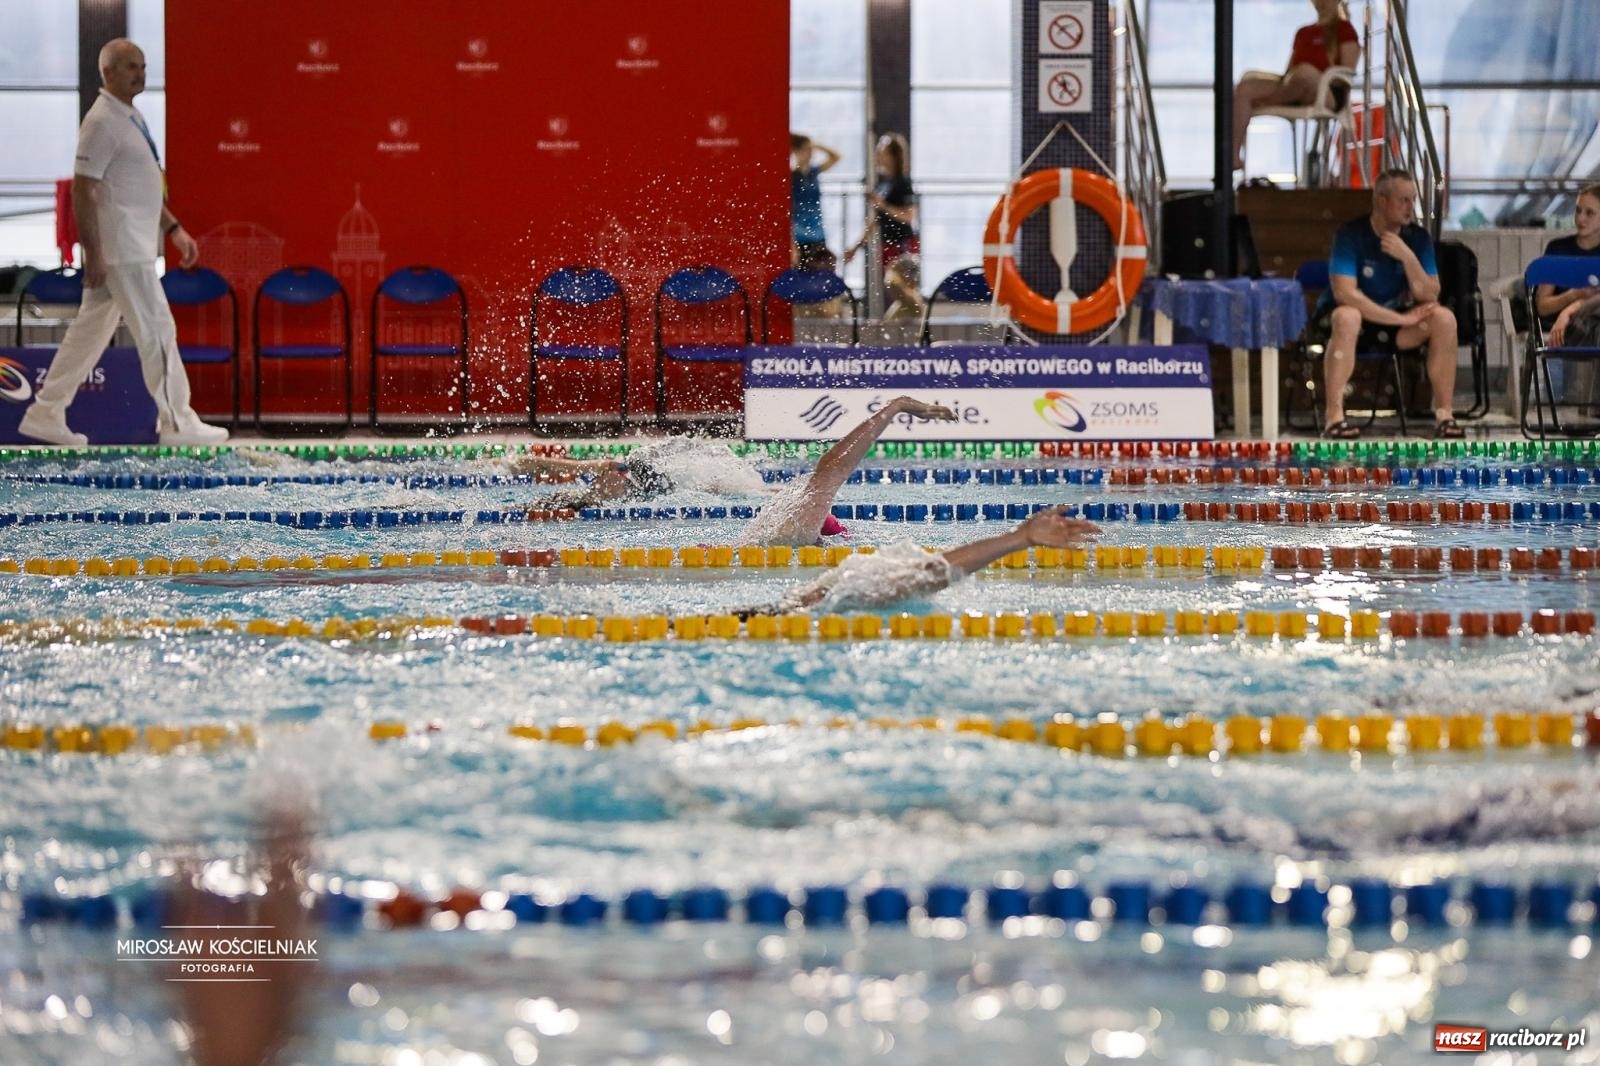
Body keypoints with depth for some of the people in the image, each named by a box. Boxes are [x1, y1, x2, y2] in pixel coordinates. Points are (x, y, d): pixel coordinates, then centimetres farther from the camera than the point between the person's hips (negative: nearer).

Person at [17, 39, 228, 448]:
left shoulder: (132, 119, 15)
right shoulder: (102, 122, -15)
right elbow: (82, 189, -19)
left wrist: (174, 229, 19)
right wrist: (93, 253, -22)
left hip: (136, 243, 10)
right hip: (121, 247, -10)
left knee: (90, 330, 13)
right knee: (156, 330, -6)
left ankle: (46, 414, 17)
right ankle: (177, 424, 0)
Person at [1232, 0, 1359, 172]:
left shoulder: (1344, 29, 11)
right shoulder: (1303, 33, 31)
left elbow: (1347, 71, 0)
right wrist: (1283, 82, 3)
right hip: (1291, 95, 6)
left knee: (1305, 71, -42)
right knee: (1244, 88, -17)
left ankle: (1266, 102, -14)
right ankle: (1233, 156, -28)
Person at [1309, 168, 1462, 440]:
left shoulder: (1418, 238, -3)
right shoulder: (1351, 235, -17)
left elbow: (1429, 296, -9)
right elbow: (1344, 293, -28)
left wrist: (1408, 257, -25)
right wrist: (1402, 319, -26)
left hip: (1391, 326, 5)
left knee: (1444, 319, -19)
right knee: (1347, 317, -39)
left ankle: (1444, 414, -14)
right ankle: (1334, 417, -40)